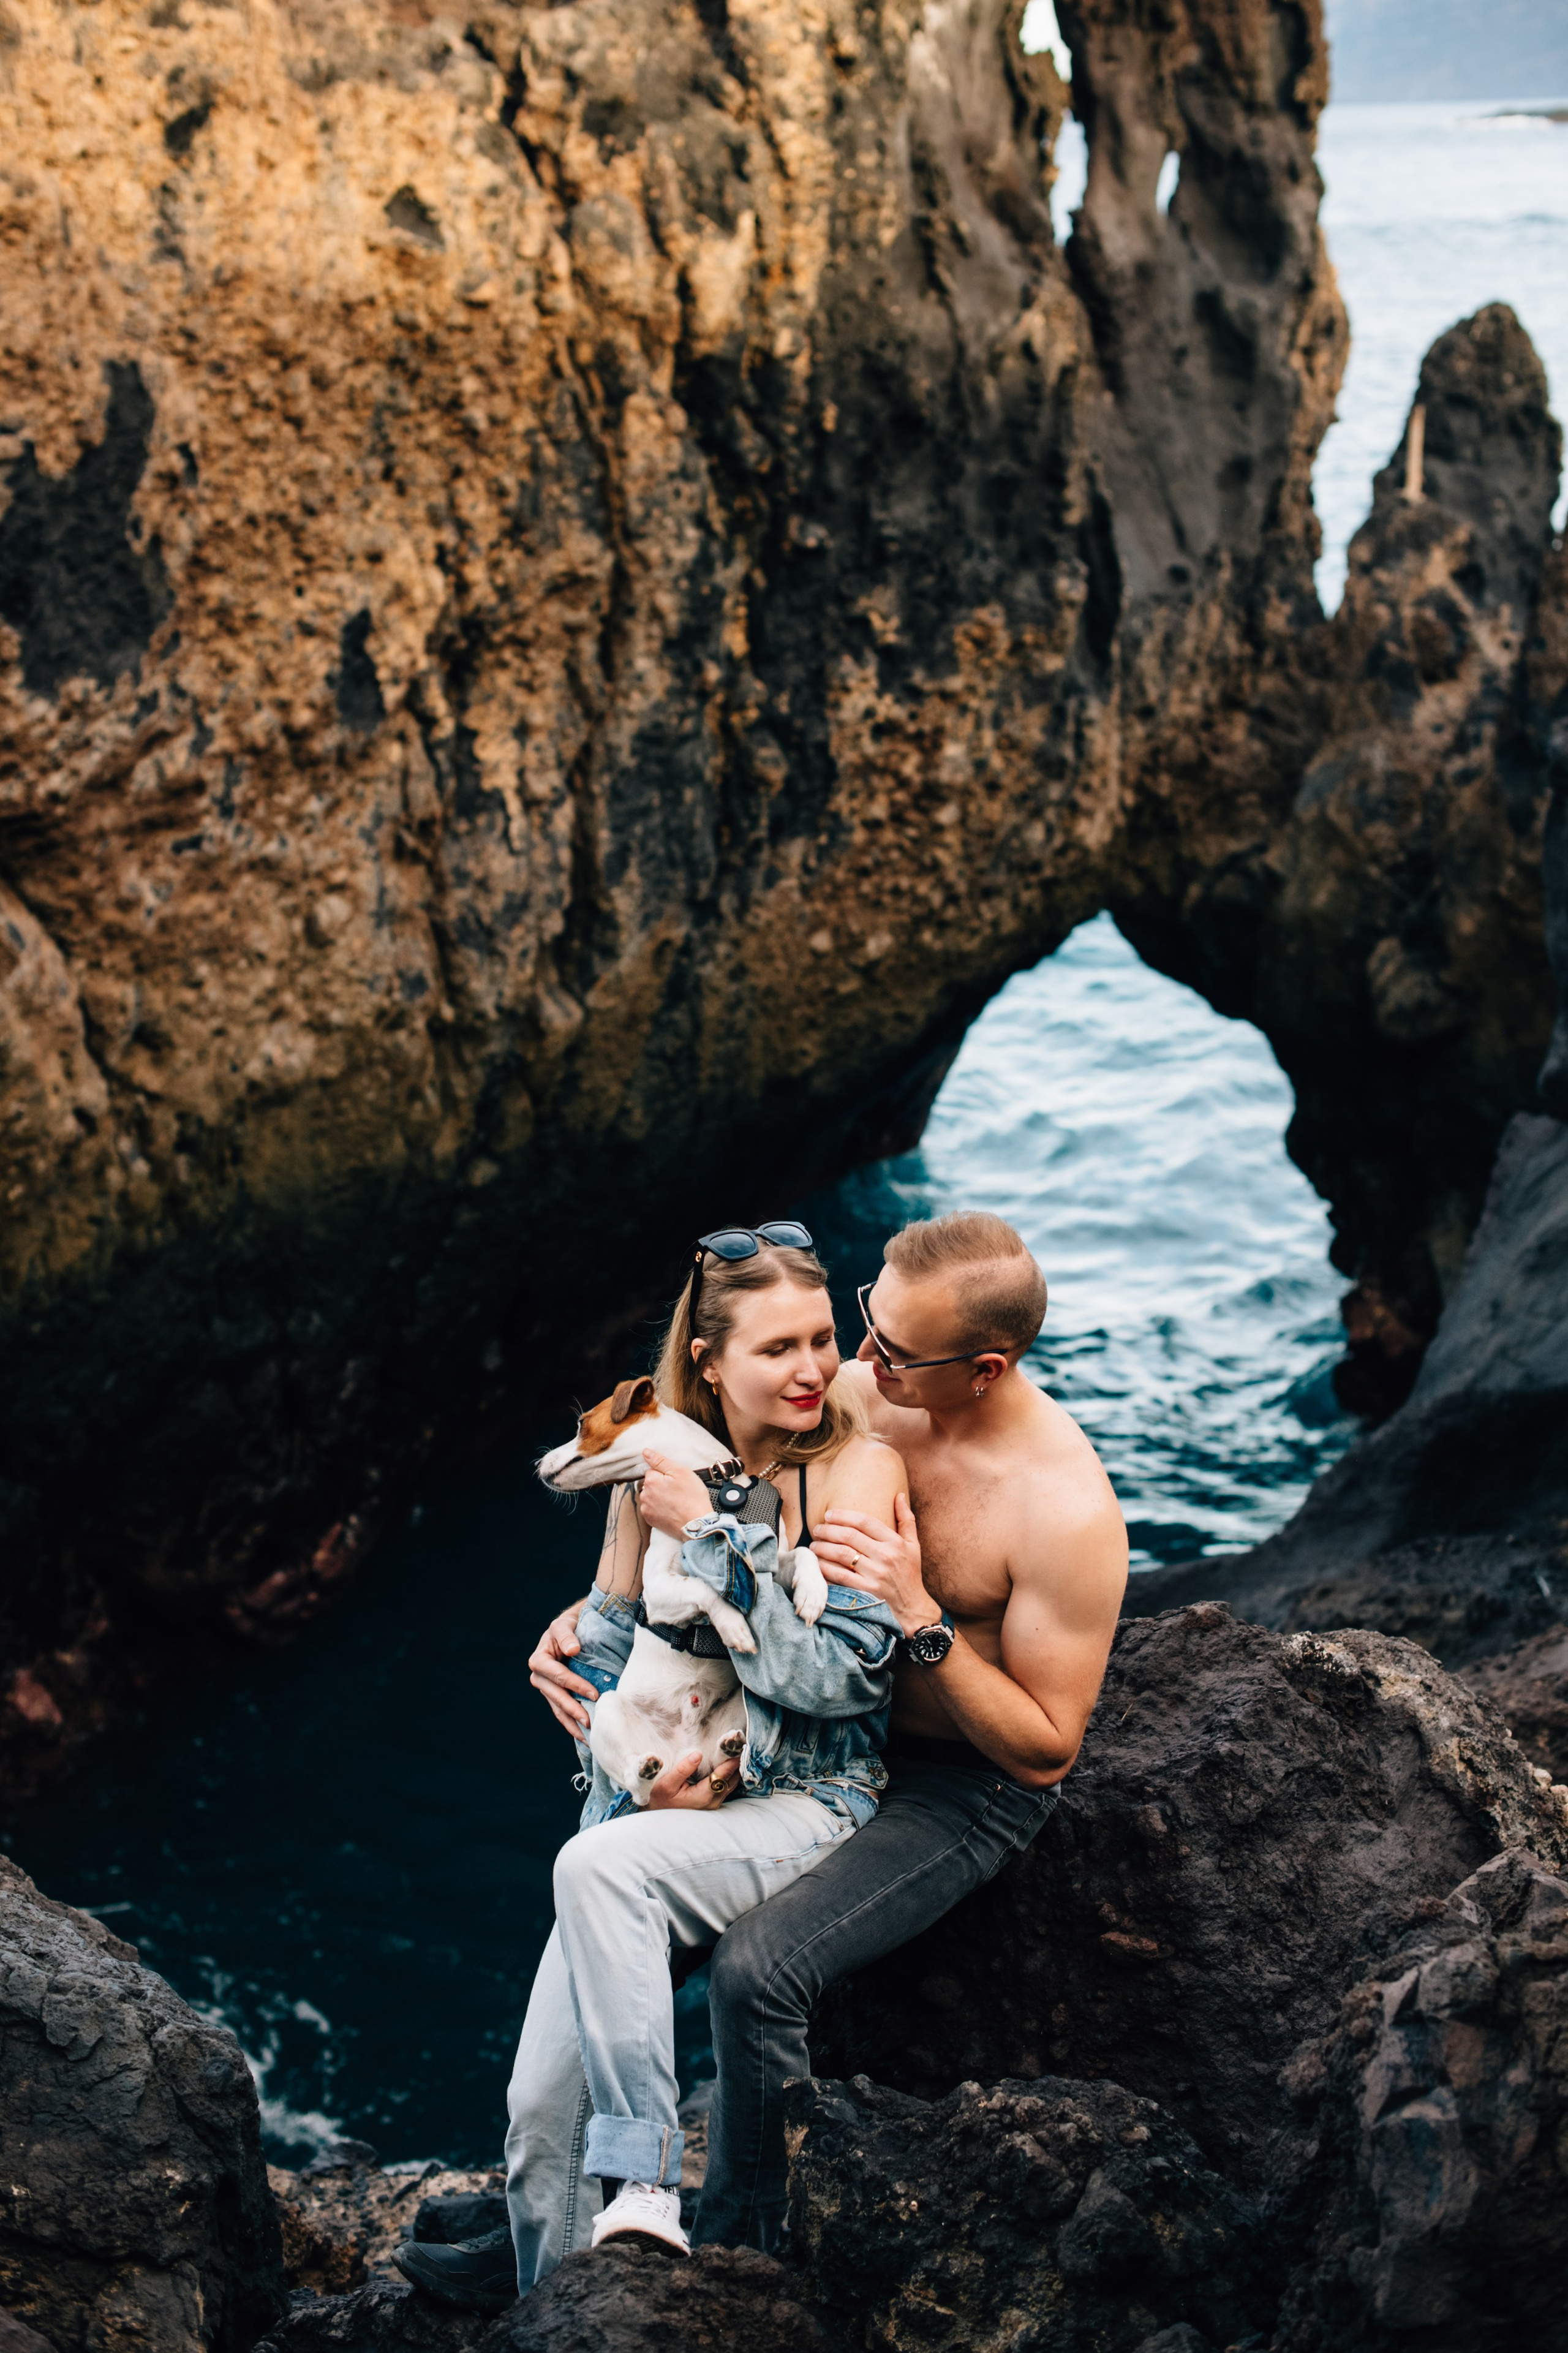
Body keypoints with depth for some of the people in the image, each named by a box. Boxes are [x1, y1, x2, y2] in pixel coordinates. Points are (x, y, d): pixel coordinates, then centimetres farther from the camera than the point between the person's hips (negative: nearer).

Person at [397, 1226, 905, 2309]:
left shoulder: (860, 1469, -11)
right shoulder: (657, 1470, 3)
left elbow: (829, 1675, -20)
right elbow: (607, 1659, 10)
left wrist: (709, 1534, -18)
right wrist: (644, 1779, -8)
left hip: (808, 1808, -4)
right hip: (670, 1806, 4)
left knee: (600, 1866, -33)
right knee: (543, 2101, -8)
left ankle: (646, 2187, -23)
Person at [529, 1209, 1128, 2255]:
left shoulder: (1067, 1512, -27)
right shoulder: (857, 1397, -9)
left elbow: (1046, 1750, -21)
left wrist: (920, 1616, -32)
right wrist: (590, 1616, -12)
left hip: (967, 1788, -7)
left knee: (756, 1968, -25)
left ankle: (734, 2254, -1)